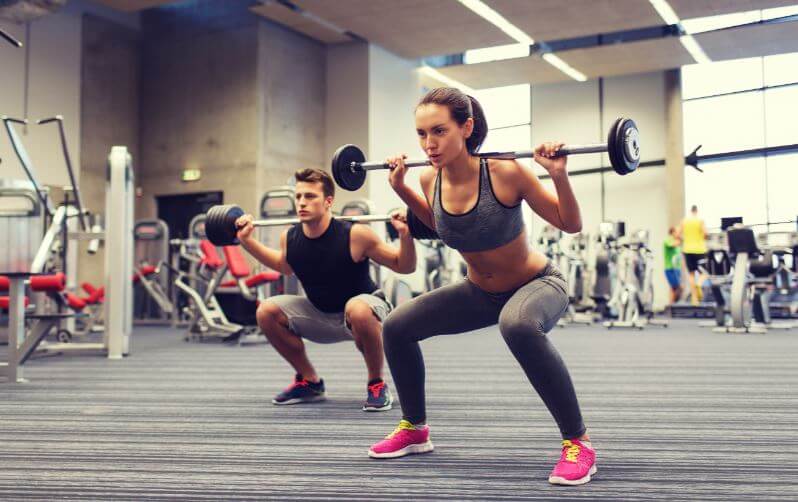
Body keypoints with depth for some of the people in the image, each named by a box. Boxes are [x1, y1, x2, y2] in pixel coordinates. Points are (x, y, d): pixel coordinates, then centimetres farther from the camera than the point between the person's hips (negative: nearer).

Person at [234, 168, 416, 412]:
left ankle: (377, 385, -14)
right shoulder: (290, 238, -11)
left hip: (364, 311, -5)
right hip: (321, 316, 5)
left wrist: (405, 235, -35)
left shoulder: (355, 235, -25)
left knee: (357, 309, -39)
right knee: (266, 311, -10)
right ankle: (310, 382, 8)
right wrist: (247, 240, 7)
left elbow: (404, 267, -17)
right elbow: (284, 265, 15)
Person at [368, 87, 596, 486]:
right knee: (397, 326, -1)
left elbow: (570, 225, -17)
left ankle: (578, 441, -23)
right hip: (481, 291, 6)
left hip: (538, 285, -6)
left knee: (517, 325, -40)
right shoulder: (430, 179, -13)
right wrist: (401, 188, 2)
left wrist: (559, 175, -32)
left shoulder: (505, 173, -28)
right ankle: (415, 429, 21)